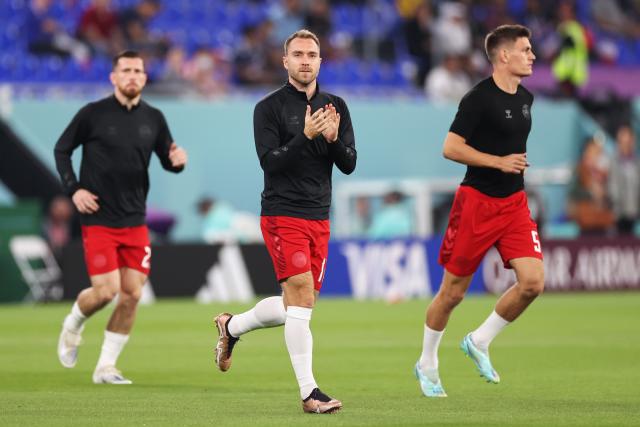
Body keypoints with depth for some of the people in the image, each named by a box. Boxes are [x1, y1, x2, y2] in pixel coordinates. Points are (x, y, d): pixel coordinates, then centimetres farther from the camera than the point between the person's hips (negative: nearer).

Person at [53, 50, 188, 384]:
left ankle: (106, 367, 12)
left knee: (132, 294, -1)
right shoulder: (93, 114, -5)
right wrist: (73, 189, -7)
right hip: (98, 219, -4)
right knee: (106, 291, -12)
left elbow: (167, 159, 14)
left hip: (135, 221, 4)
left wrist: (177, 160, -10)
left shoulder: (153, 119, 6)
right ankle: (73, 326, 22)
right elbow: (62, 149, 5)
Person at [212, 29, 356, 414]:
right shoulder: (269, 108, -4)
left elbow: (349, 164, 6)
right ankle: (309, 393, -16)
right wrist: (305, 136, -26)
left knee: (296, 307, 11)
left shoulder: (336, 106, 10)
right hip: (283, 215, -6)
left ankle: (231, 326, 38)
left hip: (319, 219, 6)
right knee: (301, 296, -17)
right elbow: (270, 162, -13)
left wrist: (334, 139, -14)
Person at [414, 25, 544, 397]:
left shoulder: (525, 98, 10)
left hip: (515, 203, 6)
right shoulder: (480, 98, -14)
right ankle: (427, 364, 22)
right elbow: (451, 148, -18)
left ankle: (480, 342, 10)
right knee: (453, 291, 3)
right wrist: (499, 162, -22)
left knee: (533, 282, -11)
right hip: (477, 202, -6)